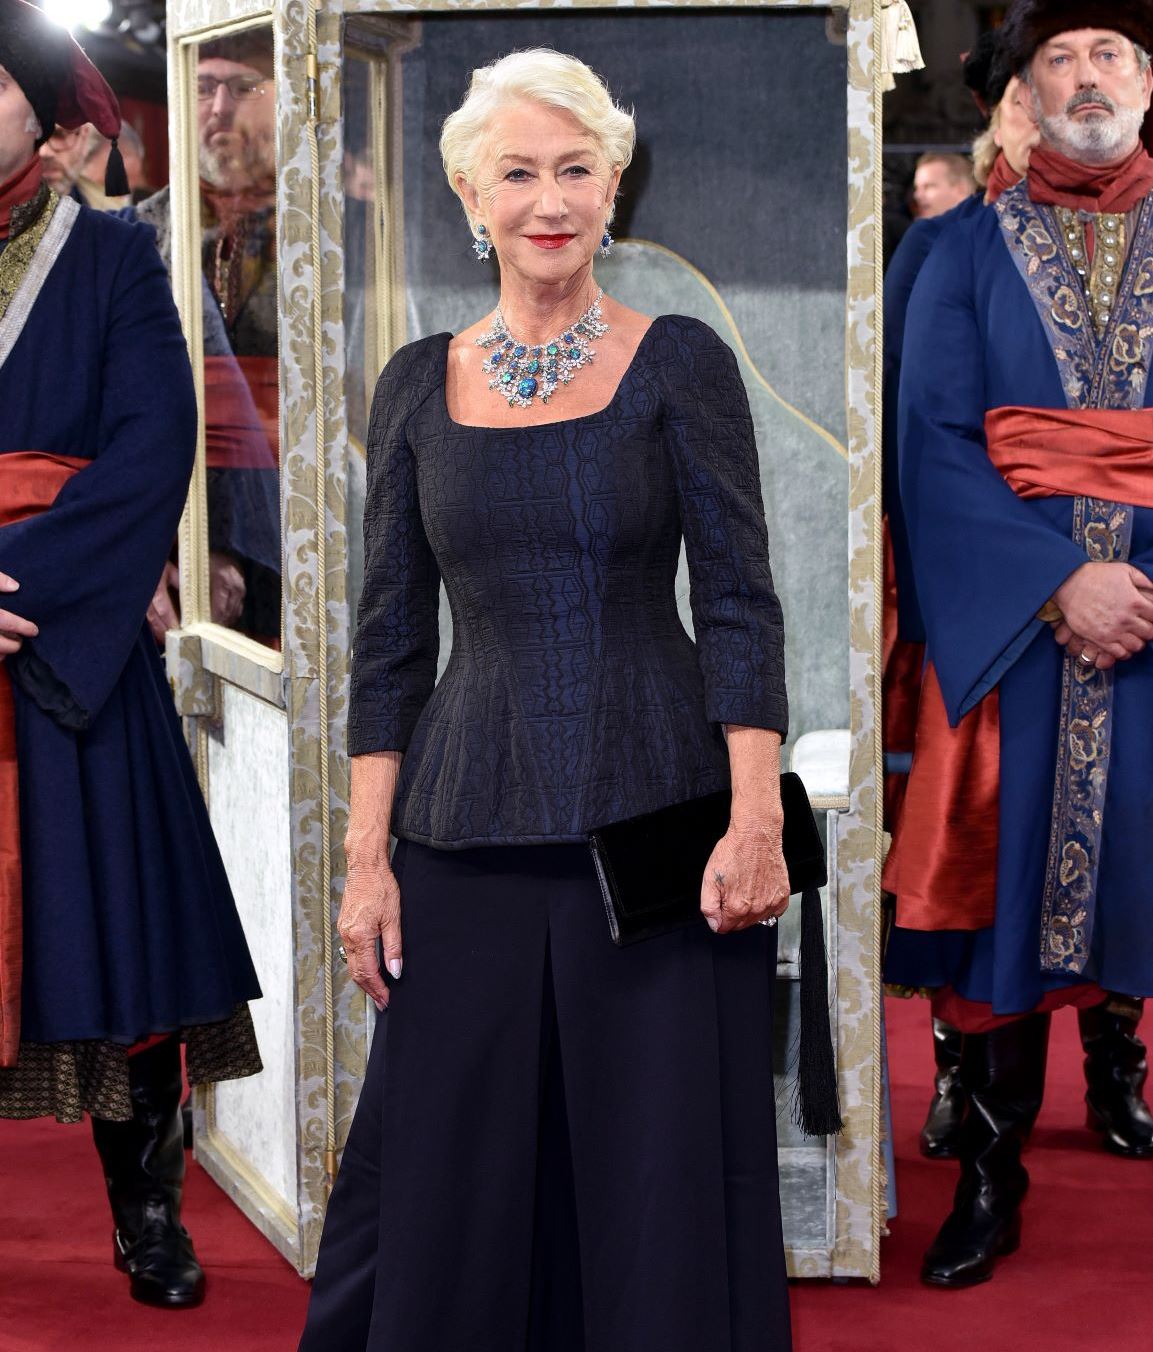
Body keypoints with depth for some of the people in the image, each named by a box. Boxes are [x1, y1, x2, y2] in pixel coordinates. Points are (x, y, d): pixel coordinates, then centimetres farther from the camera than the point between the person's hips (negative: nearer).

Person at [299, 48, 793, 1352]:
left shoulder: (681, 362, 0)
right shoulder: (419, 384, 8)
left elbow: (739, 604, -4)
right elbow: (390, 635, 9)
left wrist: (755, 820, -13)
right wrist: (366, 858, 3)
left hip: (653, 817, -2)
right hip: (465, 835, 3)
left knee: (660, 1173, 2)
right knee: (449, 1171, 4)